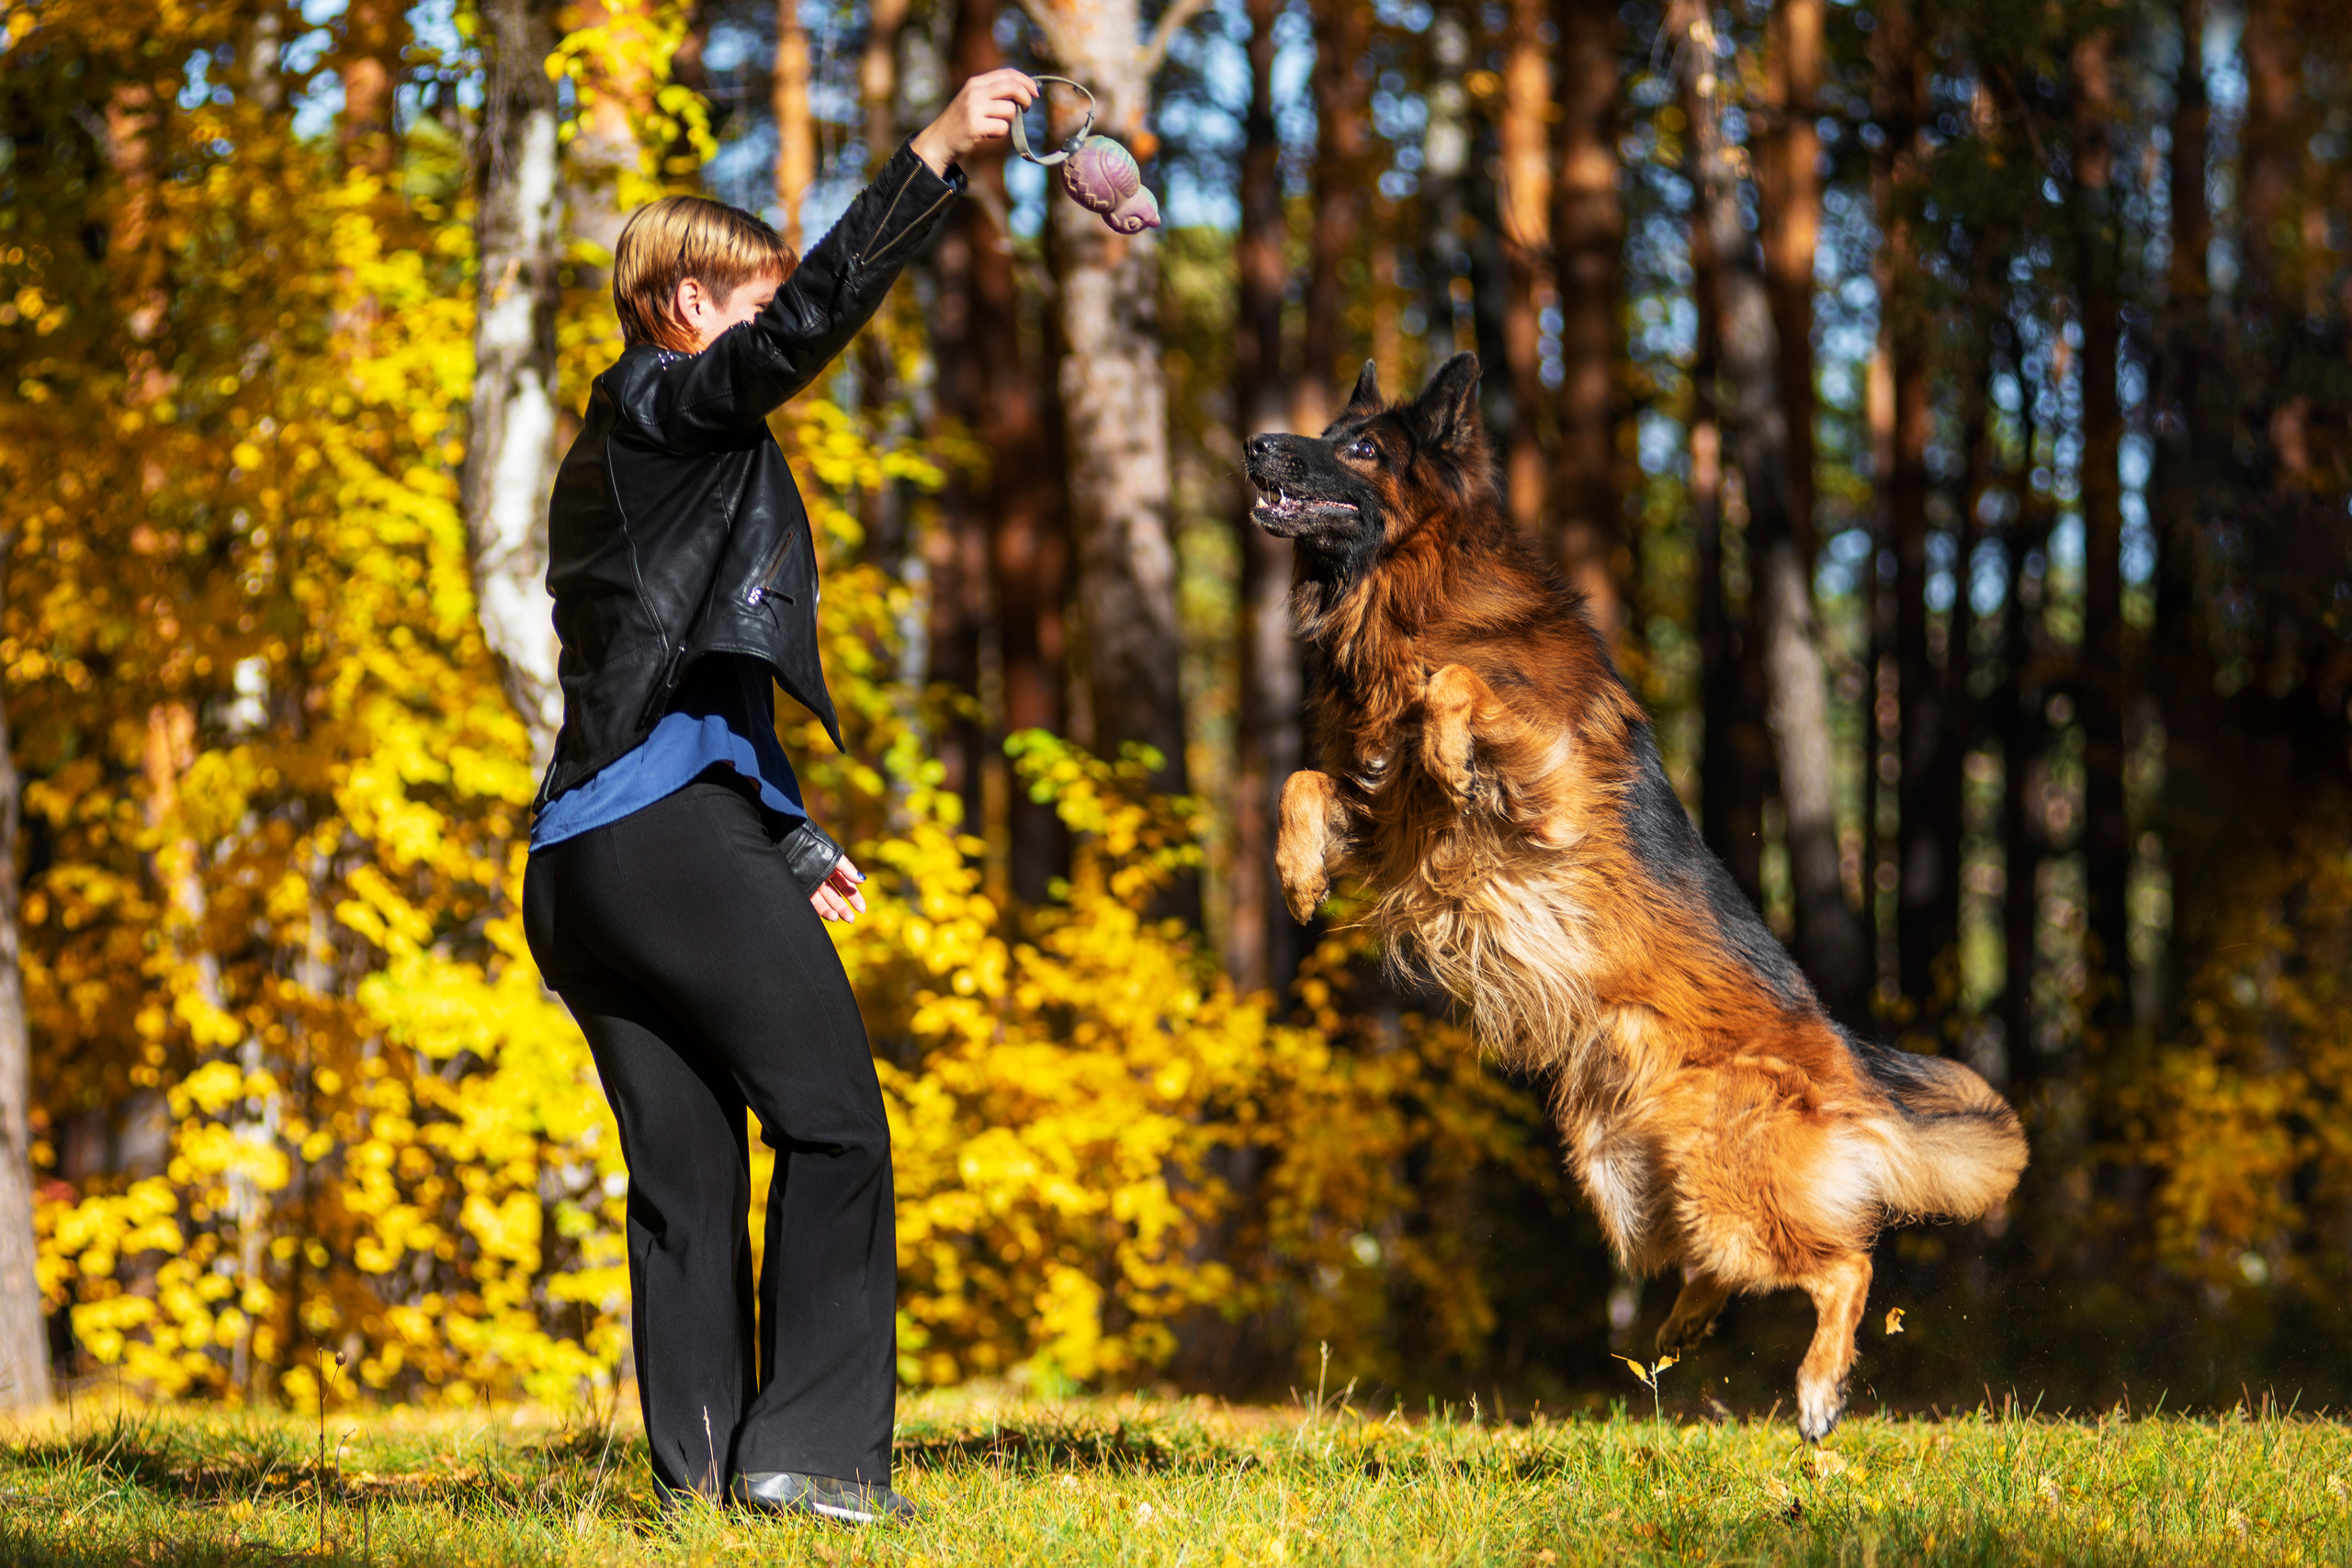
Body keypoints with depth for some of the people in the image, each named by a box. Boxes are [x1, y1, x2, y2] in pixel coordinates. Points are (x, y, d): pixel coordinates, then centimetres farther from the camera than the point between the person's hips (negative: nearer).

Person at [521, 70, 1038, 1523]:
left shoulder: (616, 468, 27)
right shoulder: (656, 407, 0)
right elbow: (812, 319, -17)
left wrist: (794, 843, 29)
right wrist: (937, 152, -15)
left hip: (582, 858, 9)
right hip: (678, 827, -9)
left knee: (687, 1167, 7)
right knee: (832, 1119, -6)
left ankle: (701, 1466, 3)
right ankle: (812, 1448, -12)